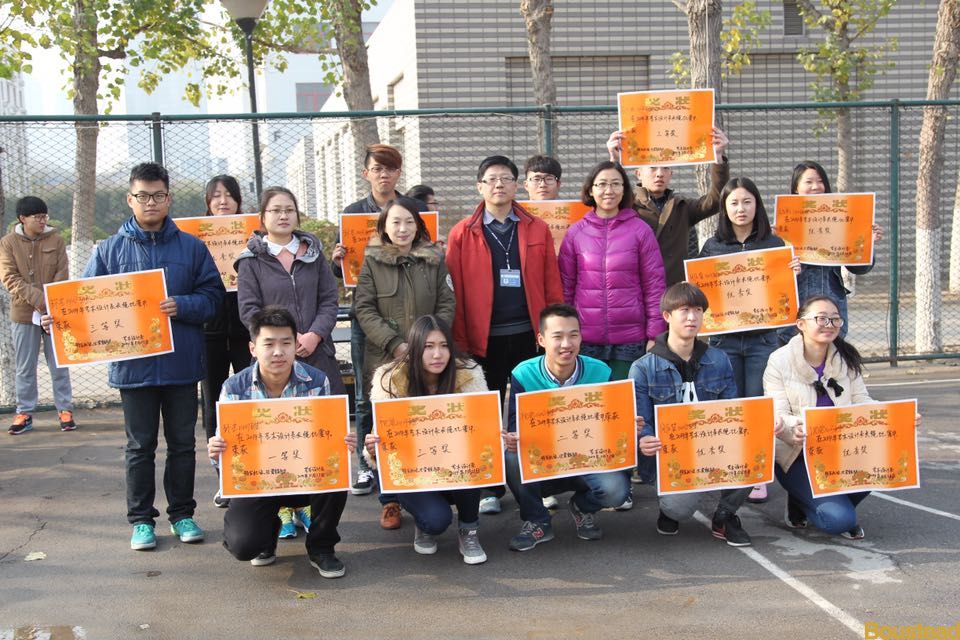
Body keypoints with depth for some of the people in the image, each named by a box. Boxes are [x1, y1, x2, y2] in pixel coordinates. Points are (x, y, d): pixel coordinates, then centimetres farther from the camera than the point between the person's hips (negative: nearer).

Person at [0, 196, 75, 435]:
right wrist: (37, 298, -20)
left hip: (54, 312, 0)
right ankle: (24, 413, 16)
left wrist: (51, 302, -16)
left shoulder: (56, 240, 1)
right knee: (25, 368, 8)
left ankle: (65, 410, 13)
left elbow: (61, 275, -2)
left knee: (59, 365, 5)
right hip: (23, 314, 0)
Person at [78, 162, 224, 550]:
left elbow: (213, 295, 1)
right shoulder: (110, 249, 4)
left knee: (182, 443, 10)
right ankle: (141, 519, 19)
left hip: (181, 362, 1)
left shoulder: (191, 247, 4)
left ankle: (182, 514, 23)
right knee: (140, 446, 9)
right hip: (134, 365, 0)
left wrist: (182, 306, -16)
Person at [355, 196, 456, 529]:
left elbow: (446, 305, 4)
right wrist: (395, 344, -12)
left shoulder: (434, 260, 7)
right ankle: (390, 501, 14)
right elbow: (364, 309, -2)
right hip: (385, 358, -1)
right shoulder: (372, 262, 3)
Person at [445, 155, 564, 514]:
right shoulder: (462, 234, 1)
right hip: (484, 338, -1)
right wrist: (459, 342, -6)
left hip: (529, 334, 2)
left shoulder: (537, 230, 7)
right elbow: (455, 292, -1)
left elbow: (551, 285, 5)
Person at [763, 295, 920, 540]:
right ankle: (800, 502, 11)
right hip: (798, 456, -5)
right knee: (838, 519, -24)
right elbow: (778, 416, -15)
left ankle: (839, 505, 2)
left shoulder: (847, 359, 4)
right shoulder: (780, 361, -10)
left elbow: (862, 403, 0)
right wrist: (792, 430, -40)